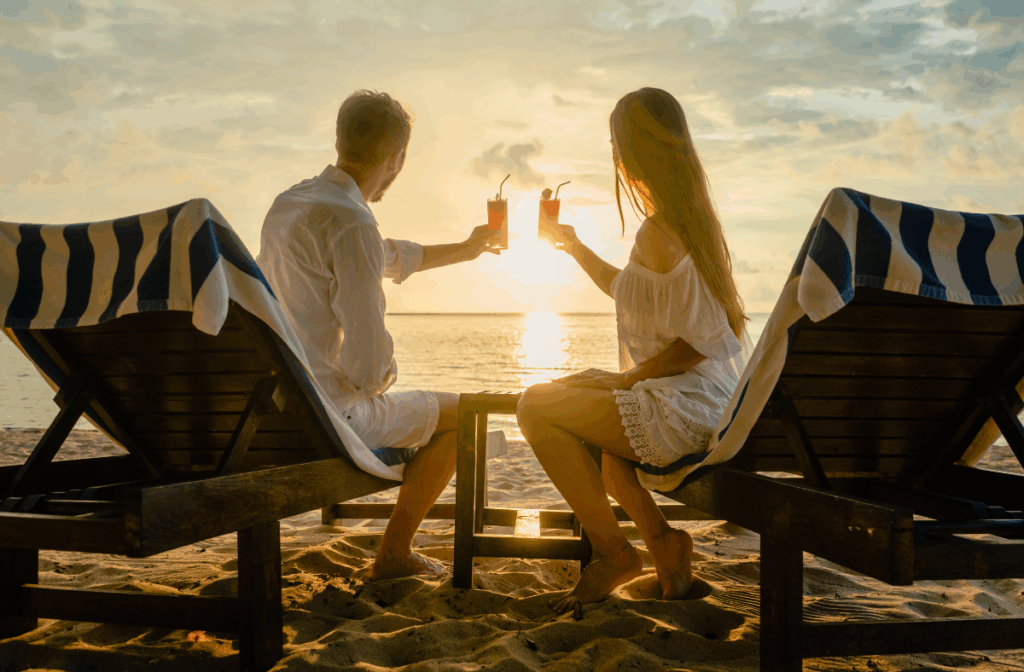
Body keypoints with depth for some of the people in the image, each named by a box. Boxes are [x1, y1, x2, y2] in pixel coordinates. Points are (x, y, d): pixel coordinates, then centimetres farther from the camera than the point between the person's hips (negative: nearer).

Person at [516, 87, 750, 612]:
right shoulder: (693, 217, 13)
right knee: (583, 398, 29)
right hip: (715, 405, 10)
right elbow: (633, 294, 29)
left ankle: (613, 550, 0)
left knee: (537, 406, -8)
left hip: (688, 409, -10)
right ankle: (664, 542, 22)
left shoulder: (657, 233, -19)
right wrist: (577, 249, 31)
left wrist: (627, 379, -12)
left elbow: (694, 343, -23)